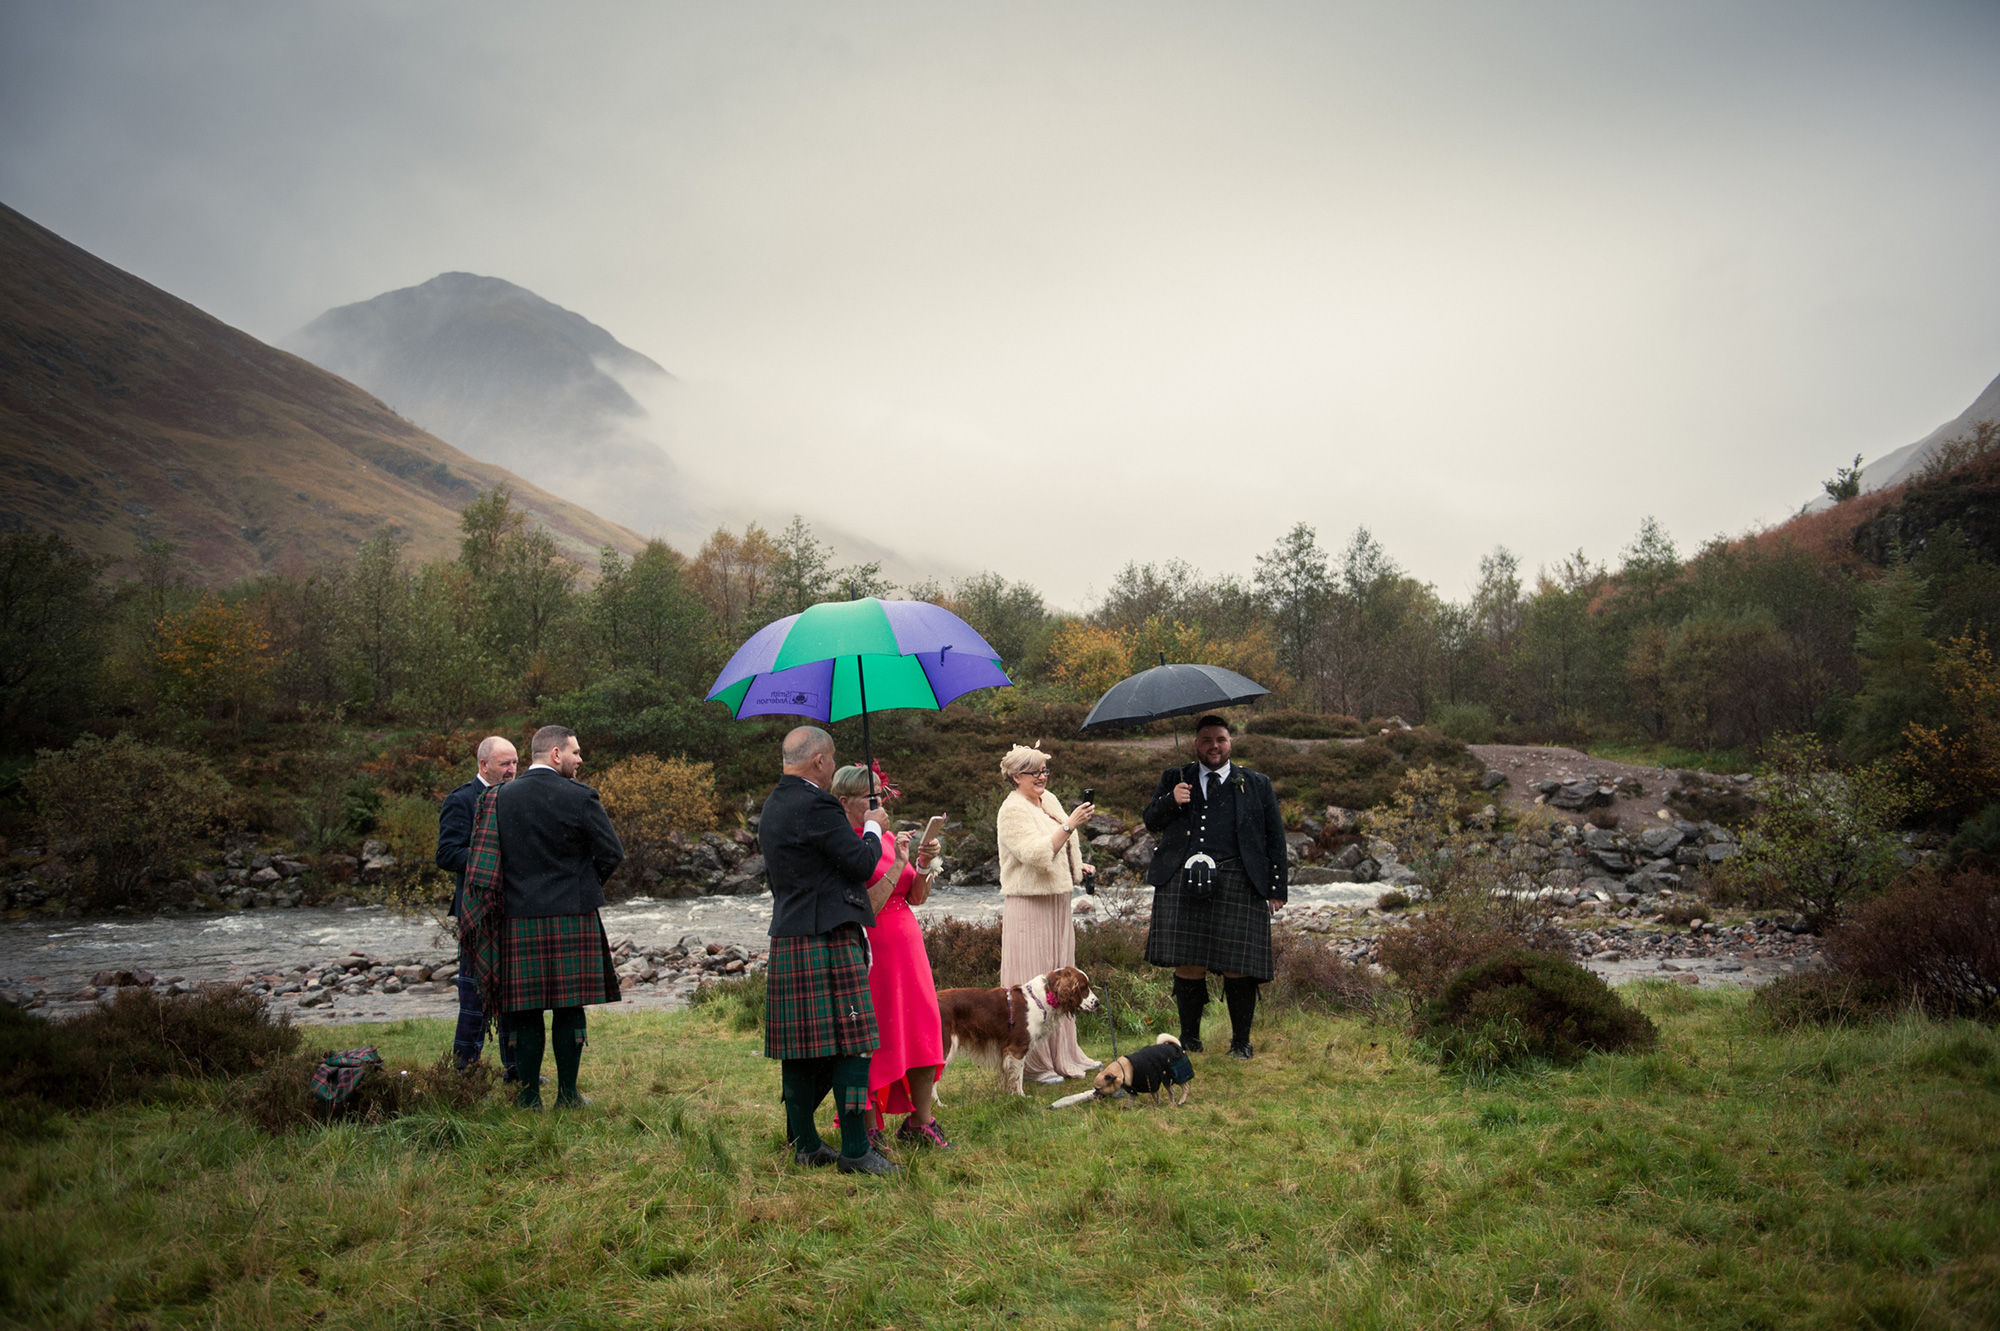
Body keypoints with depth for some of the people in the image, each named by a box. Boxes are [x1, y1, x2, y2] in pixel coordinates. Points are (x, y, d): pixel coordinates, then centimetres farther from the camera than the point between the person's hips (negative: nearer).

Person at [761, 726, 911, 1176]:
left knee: (802, 1045, 13)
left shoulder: (774, 806, 15)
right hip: (828, 941, -9)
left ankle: (804, 1142, 20)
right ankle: (855, 1150, -2)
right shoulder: (815, 806, -15)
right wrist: (874, 828, 5)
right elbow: (862, 864, -13)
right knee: (850, 1044, -4)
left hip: (789, 939, 9)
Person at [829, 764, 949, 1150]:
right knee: (872, 1040, -2)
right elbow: (865, 909, -18)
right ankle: (868, 1130, 8)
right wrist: (897, 865, -18)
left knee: (921, 1031, 4)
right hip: (868, 952, -7)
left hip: (906, 945, 7)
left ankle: (920, 1122, 13)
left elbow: (916, 898, 13)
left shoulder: (886, 838, 12)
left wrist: (924, 866, -5)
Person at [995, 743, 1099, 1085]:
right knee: (1032, 979, -5)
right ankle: (1035, 1063, 1)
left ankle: (1063, 1054, 22)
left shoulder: (1049, 800, 13)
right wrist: (1069, 825, -25)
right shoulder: (1013, 810, -13)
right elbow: (1037, 853, -25)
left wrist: (1078, 866, 12)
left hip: (1057, 901, 9)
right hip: (1027, 906, -9)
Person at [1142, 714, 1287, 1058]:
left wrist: (1276, 889, 7)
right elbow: (1151, 823, 14)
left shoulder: (1256, 784, 15)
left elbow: (1275, 838, 14)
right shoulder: (1175, 779, 18)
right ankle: (1189, 1038, 15)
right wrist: (1171, 801, -6)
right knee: (1187, 964, -1)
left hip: (1237, 884, -1)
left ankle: (1241, 1042, 11)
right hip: (1183, 884, 1)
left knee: (1237, 966, -4)